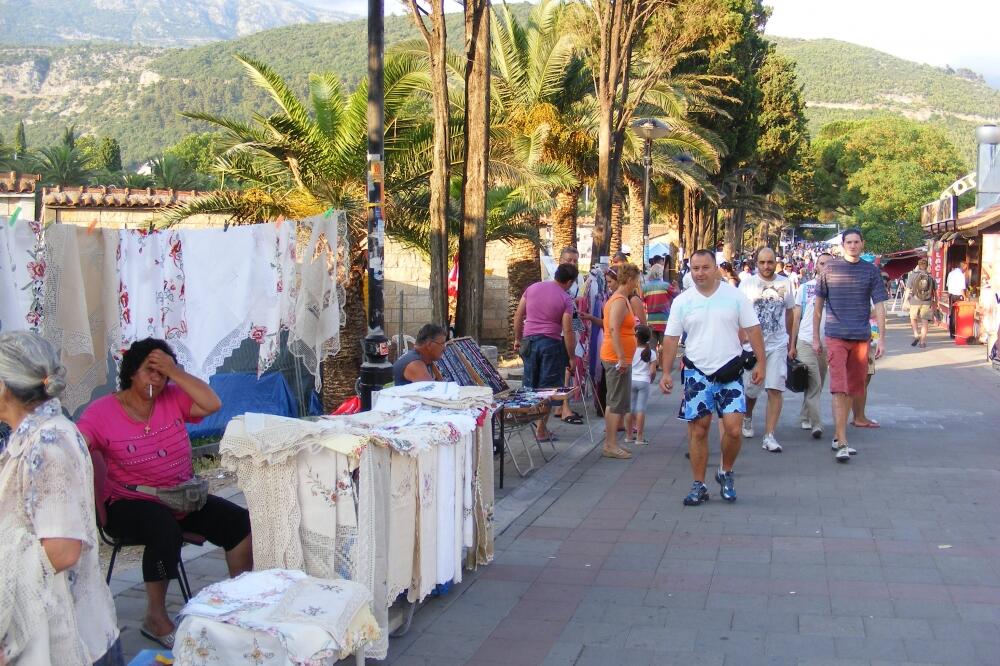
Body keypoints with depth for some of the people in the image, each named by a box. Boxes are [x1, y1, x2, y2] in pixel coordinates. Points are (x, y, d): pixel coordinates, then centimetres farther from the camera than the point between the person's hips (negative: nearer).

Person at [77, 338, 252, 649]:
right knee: (165, 528, -36)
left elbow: (212, 404, -12)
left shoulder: (173, 400, 2)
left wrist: (175, 371, -15)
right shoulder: (101, 412, -7)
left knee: (240, 522, -11)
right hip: (130, 504, -5)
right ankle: (156, 618, -20)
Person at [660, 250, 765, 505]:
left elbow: (752, 330, 2)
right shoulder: (682, 301, 2)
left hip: (730, 372, -1)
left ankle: (725, 473, 17)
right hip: (697, 373, 1)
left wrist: (761, 363, -3)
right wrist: (666, 373, 2)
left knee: (733, 429, -9)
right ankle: (698, 486, 12)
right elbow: (671, 339, 6)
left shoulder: (735, 296, -1)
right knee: (698, 430, 2)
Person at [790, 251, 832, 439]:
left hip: (828, 343, 2)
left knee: (817, 385, 11)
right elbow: (796, 317, 9)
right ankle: (816, 424, -10)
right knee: (813, 384, -9)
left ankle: (805, 417, 27)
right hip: (806, 341, -2)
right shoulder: (805, 287, 7)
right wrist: (792, 345, 6)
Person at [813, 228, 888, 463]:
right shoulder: (831, 268, 3)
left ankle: (838, 435, 22)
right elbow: (818, 305, 9)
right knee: (839, 390, -10)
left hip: (861, 337, 3)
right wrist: (815, 337, 7)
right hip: (836, 336, -3)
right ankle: (842, 444, -13)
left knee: (851, 390, 10)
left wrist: (882, 338, -1)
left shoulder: (871, 271, 6)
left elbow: (879, 306, 6)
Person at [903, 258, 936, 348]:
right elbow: (935, 291, 6)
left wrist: (905, 301, 4)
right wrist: (935, 302, 16)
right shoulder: (931, 276, 2)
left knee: (913, 318, 20)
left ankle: (916, 335, 3)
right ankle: (922, 341, 6)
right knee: (924, 322, 6)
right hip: (927, 302, 1)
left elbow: (908, 290, -3)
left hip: (915, 301, -1)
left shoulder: (913, 275, -2)